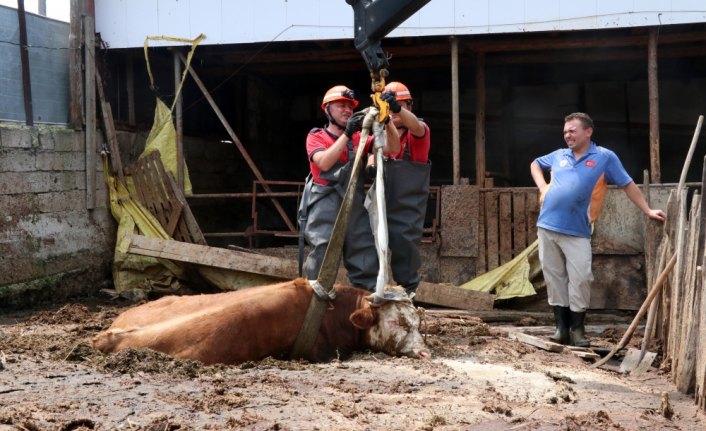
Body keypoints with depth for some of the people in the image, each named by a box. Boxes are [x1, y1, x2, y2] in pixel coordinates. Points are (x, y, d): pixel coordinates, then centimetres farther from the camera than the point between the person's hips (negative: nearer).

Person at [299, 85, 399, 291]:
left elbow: (392, 148, 0)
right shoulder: (316, 136, 6)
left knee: (366, 262, 1)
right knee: (322, 255, -10)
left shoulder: (359, 138, 14)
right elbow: (324, 163, -13)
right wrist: (346, 133, -19)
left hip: (355, 205, 4)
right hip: (325, 206, -3)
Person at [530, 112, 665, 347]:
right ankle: (561, 327, 14)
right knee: (554, 278, 6)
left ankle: (577, 329, 8)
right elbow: (535, 164, 29)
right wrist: (542, 187, 12)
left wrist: (647, 210, 0)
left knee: (580, 279, -5)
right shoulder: (559, 155, 11)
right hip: (547, 227, 4)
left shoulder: (605, 157, 0)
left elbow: (628, 185, 4)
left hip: (577, 231, -3)